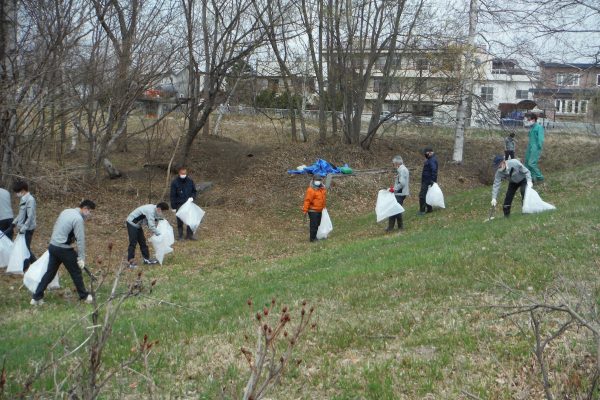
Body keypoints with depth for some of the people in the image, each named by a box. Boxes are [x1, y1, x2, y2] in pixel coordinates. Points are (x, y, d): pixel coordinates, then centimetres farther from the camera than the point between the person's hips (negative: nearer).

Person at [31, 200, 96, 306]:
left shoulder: (66, 211, 10)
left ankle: (36, 297, 14)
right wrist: (81, 258, -15)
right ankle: (84, 296, 19)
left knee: (50, 272, 13)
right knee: (76, 272, 7)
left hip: (52, 246, 8)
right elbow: (80, 239, -18)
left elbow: (56, 226, 18)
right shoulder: (78, 219, -16)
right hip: (64, 249, -8)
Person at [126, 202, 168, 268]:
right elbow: (151, 226, -32)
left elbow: (153, 224, 6)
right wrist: (159, 234, -27)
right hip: (132, 223, -10)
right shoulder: (151, 211, -29)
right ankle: (131, 262, -11)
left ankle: (147, 259, 18)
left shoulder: (154, 209, 1)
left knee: (142, 241, 12)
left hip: (137, 224, 10)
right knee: (133, 242, -11)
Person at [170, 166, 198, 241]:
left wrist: (192, 197, -8)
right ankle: (180, 236, 13)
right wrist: (173, 207, -7)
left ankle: (190, 235, 13)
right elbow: (173, 195, -5)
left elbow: (194, 191, 13)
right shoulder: (175, 182, -8)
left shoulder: (190, 181, 1)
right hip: (179, 204, -3)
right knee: (180, 221, 5)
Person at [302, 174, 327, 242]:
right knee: (314, 225, -5)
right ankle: (312, 238, 2)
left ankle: (314, 236, 27)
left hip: (320, 211, 8)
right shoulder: (311, 190, -18)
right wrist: (305, 210, -17)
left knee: (317, 224, 15)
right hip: (313, 211, -8)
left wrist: (323, 207, 25)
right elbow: (307, 200, -17)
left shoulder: (323, 189, 7)